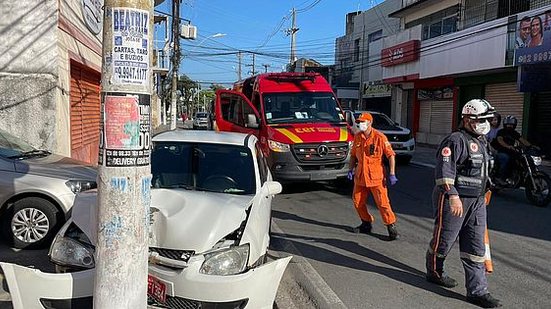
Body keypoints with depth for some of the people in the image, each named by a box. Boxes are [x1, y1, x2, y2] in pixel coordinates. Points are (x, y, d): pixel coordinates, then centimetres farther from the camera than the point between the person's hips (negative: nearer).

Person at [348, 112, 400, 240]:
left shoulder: (380, 137, -11)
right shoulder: (357, 137, 5)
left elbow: (391, 155, -8)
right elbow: (353, 154, 17)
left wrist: (392, 174, -14)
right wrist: (351, 169, 7)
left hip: (376, 176, -6)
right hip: (360, 176, 6)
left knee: (383, 203, -6)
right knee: (357, 202, 11)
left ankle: (392, 228, 7)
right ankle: (366, 224, 31)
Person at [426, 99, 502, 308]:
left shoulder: (481, 141, 16)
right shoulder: (456, 140, -14)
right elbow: (444, 170, -25)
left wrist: (483, 192, 27)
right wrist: (452, 196, -33)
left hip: (477, 202, 9)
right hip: (454, 200, -9)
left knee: (476, 247, 6)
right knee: (444, 240, 7)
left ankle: (477, 291, 10)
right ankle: (434, 273, 31)